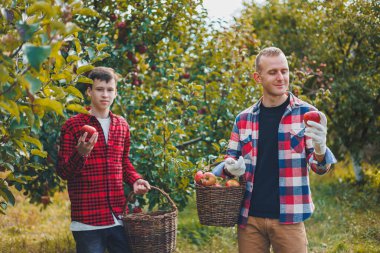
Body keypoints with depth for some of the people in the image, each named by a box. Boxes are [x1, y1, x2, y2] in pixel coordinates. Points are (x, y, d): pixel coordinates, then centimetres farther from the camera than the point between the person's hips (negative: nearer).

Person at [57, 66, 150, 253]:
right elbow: (63, 172, -6)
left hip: (118, 217, 5)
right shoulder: (73, 125, -4)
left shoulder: (122, 125, 12)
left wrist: (135, 180, 6)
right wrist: (81, 154, -24)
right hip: (88, 220, -5)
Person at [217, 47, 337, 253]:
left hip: (288, 219, -2)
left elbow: (320, 168, -3)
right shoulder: (244, 119, 6)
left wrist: (319, 149, -26)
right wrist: (232, 167, -10)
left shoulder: (306, 113, -1)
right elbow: (230, 159, 15)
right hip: (249, 217, 3)